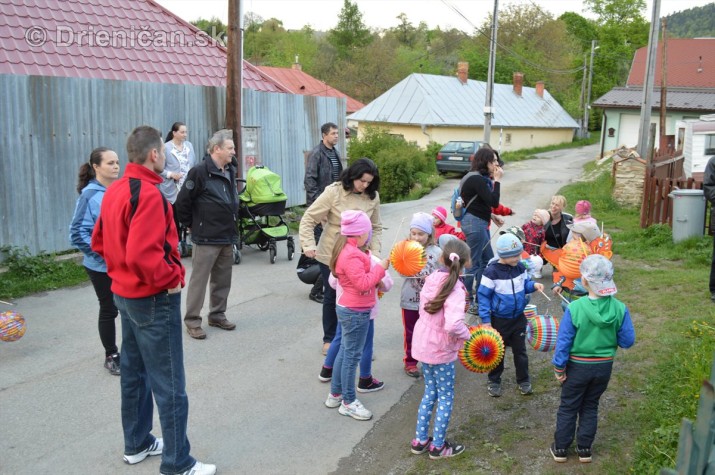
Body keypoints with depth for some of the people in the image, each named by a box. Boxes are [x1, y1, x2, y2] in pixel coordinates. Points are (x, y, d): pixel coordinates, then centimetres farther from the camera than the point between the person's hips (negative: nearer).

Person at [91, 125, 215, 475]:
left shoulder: (114, 191, 7)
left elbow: (100, 242, 14)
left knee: (134, 372, 20)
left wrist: (121, 272, 15)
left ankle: (137, 444, 34)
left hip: (124, 294, 10)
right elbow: (142, 255, -30)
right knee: (169, 384, -1)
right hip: (154, 299, -10)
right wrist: (172, 278, -17)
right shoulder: (148, 194, -22)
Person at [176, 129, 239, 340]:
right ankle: (192, 320, 9)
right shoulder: (199, 172, -15)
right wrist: (192, 225, -4)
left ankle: (217, 315, 27)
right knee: (199, 280, 0)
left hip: (228, 236, 7)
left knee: (223, 280, 14)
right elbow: (182, 202, -14)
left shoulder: (230, 171, 9)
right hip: (206, 238, -7)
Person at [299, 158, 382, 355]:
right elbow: (308, 218, -13)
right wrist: (308, 244, -22)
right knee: (331, 297, 11)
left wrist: (375, 251, -8)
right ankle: (329, 339, 29)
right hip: (331, 254, -2)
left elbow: (376, 227, 4)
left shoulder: (372, 197, -6)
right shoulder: (334, 192, -17)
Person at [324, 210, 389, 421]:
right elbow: (363, 283, -27)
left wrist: (376, 274, 6)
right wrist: (380, 268, -18)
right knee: (352, 355, 0)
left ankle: (335, 394, 31)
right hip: (356, 312, -11)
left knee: (345, 351, 19)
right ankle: (348, 402, 11)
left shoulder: (346, 250, 8)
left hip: (348, 309, 11)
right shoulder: (352, 256, -25)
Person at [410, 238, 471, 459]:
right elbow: (453, 325, -36)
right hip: (441, 350, -7)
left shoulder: (431, 279, -3)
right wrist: (467, 334, -16)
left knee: (430, 392, 22)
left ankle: (420, 440, 29)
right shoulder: (455, 289, -24)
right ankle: (438, 446, 23)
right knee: (446, 398, 12)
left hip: (423, 344, 7)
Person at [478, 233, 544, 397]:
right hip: (499, 320, -4)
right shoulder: (492, 272, -19)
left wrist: (534, 285, -11)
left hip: (518, 318, 4)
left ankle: (523, 380, 29)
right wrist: (486, 319, -15)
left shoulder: (520, 267, -3)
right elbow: (484, 296, -13)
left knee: (520, 350, 14)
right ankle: (494, 381, 28)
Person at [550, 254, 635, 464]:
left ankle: (560, 449, 27)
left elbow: (563, 343, -18)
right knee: (590, 407, 22)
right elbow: (627, 341, -7)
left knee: (568, 408, 16)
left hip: (578, 367, -2)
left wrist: (559, 369, -5)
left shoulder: (574, 308, -24)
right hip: (604, 367, 3)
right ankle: (584, 450, 31)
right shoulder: (620, 309, -16)